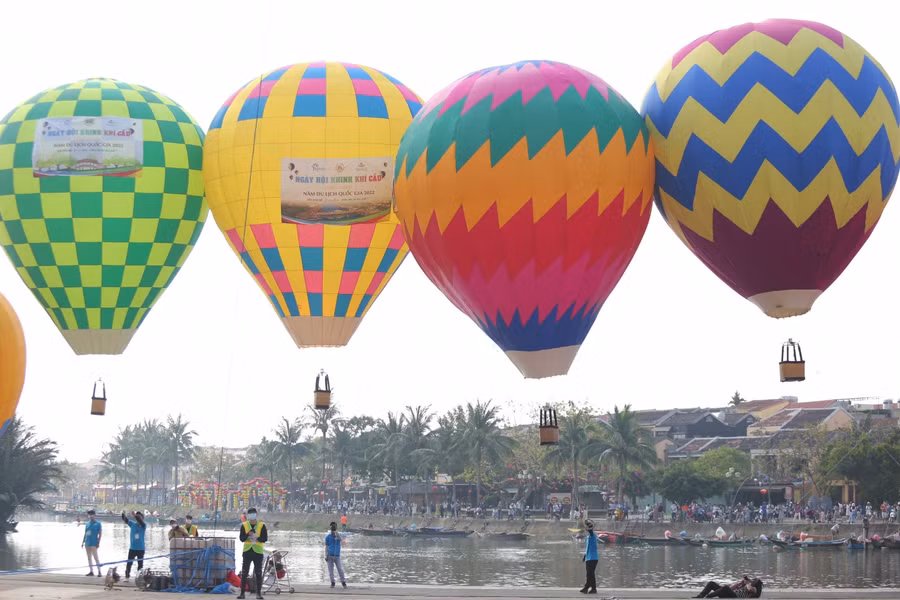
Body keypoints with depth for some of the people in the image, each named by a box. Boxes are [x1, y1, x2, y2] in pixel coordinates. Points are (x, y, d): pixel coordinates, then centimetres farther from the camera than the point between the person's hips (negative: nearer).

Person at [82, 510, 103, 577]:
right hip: (87, 543, 7)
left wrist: (98, 543, -11)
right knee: (89, 558, 10)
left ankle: (99, 572, -7)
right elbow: (85, 534, 18)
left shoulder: (97, 523, -5)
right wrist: (83, 542, 15)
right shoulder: (87, 524, 12)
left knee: (95, 557, -9)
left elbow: (100, 534, -6)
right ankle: (91, 571, 16)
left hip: (93, 543, -7)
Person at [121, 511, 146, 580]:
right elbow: (125, 519, -4)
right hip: (132, 548, 2)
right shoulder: (132, 524, 5)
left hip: (140, 548, -2)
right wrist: (123, 514, -26)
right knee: (129, 563, 1)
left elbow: (140, 521, -25)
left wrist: (135, 515, -42)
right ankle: (127, 576, 7)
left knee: (140, 564, 4)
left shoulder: (143, 525, -4)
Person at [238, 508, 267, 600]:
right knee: (244, 573, 0)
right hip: (247, 552, 1)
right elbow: (241, 538, -3)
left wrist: (257, 538, -23)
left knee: (258, 573, 1)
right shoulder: (244, 525, 4)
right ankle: (242, 593, 5)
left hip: (258, 552, -1)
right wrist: (248, 534, -21)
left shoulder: (262, 525, 1)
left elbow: (265, 539, -5)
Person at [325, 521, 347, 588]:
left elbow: (341, 540, -18)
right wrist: (326, 556, -2)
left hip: (337, 555, 0)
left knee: (340, 569, -6)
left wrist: (336, 533, -29)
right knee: (331, 570, 1)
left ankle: (343, 582, 1)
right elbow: (326, 547, 6)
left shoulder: (338, 536, 6)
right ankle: (332, 583, 9)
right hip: (330, 555, 0)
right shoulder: (328, 537, 6)